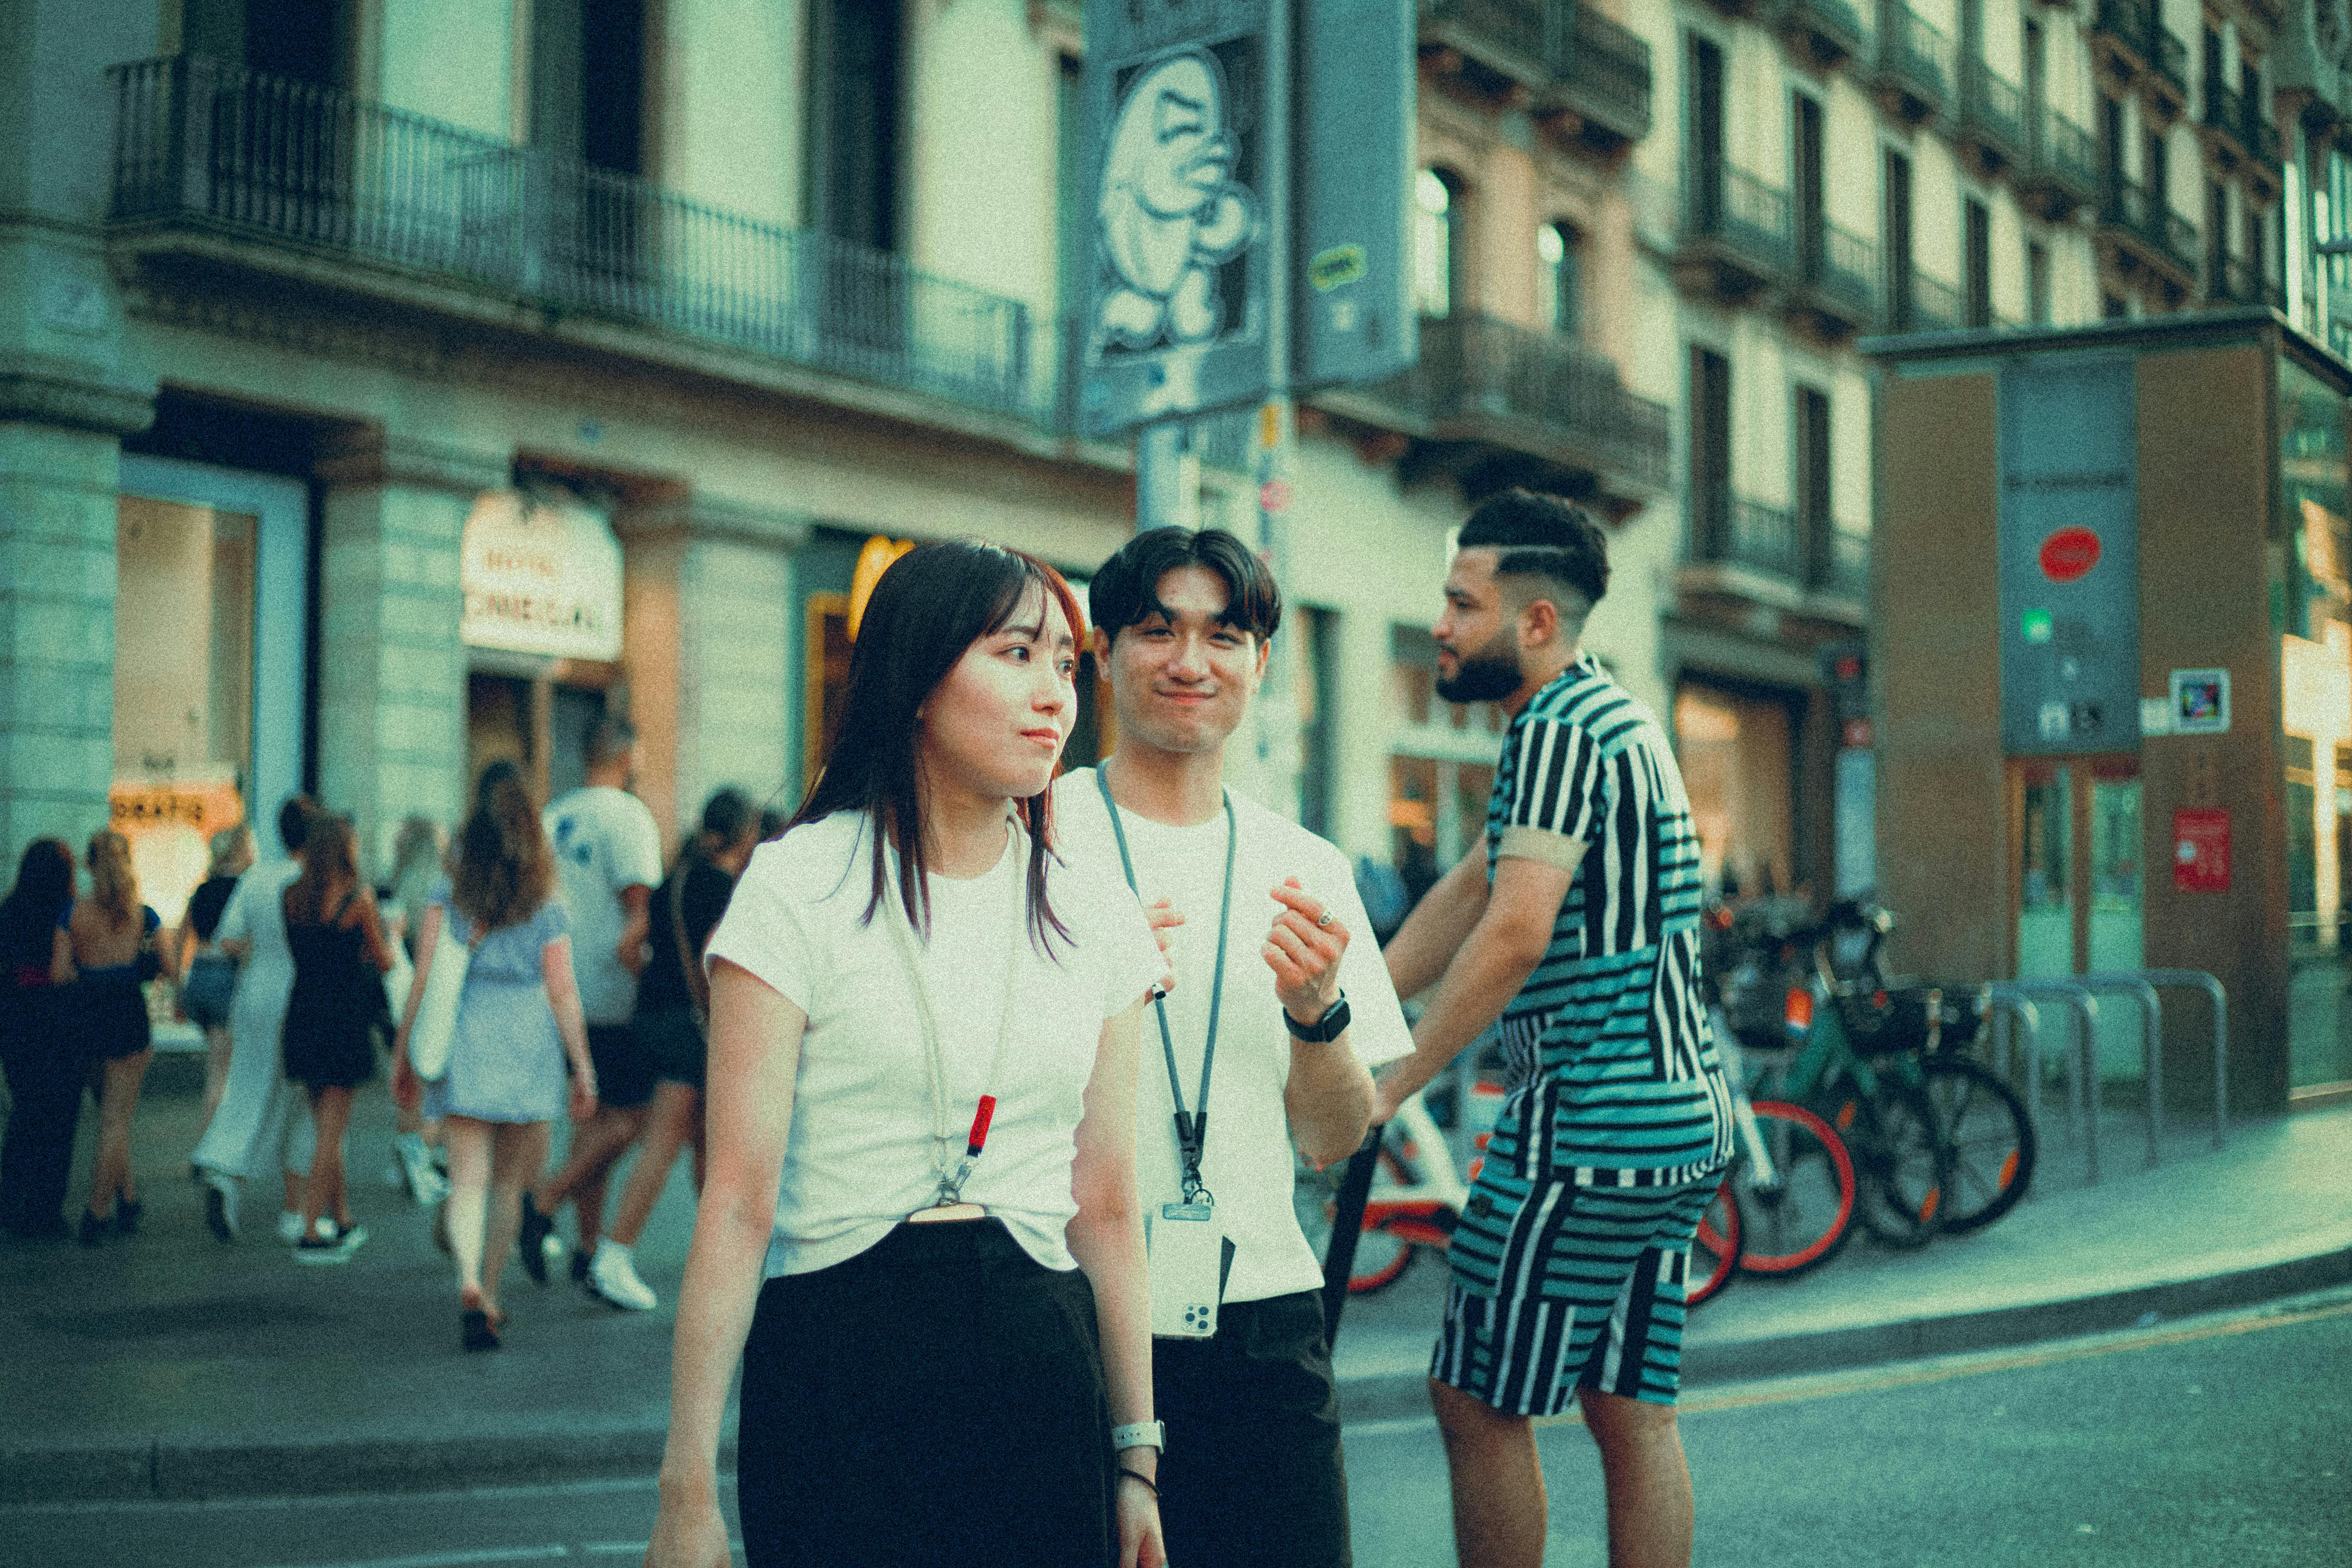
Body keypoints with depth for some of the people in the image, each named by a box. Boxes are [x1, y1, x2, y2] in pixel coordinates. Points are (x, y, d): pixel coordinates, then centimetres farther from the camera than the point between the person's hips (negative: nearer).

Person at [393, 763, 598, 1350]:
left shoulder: (448, 893, 2)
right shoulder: (547, 905, 1)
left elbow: (425, 976, -1)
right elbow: (563, 991, -1)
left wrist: (403, 1051, 6)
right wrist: (583, 1068, 4)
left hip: (462, 1038, 0)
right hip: (528, 1041, 0)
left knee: (468, 1176, -2)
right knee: (508, 1179, 13)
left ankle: (470, 1285, -24)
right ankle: (490, 1294, 20)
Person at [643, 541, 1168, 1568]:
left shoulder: (1095, 913, 7)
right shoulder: (799, 887, -6)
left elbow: (1106, 1209, 10)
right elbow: (738, 1204, -9)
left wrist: (1135, 1461, 11)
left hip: (1041, 1370, 4)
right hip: (836, 1364, -3)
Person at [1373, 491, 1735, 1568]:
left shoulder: (1560, 731, -14)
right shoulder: (1608, 716, 18)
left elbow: (1515, 931, -24)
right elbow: (1470, 891, 18)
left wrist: (1393, 1085, -19)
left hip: (1590, 1125, -10)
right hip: (1680, 1121, 10)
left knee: (1477, 1402, 0)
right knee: (1633, 1414, 12)